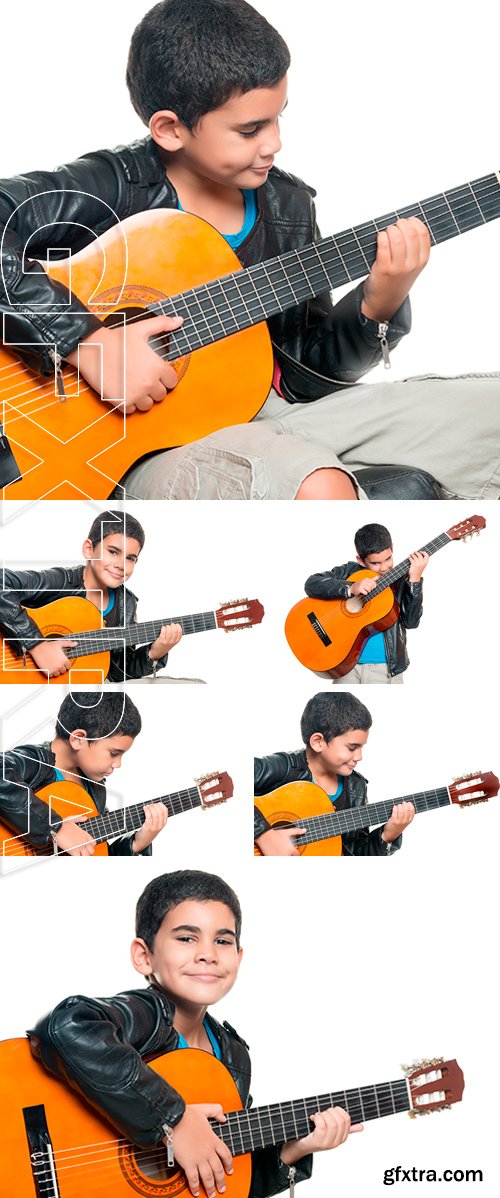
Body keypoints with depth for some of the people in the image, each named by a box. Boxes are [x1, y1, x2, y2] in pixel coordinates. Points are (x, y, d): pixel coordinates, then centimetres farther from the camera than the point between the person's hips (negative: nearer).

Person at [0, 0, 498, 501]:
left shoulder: (288, 206, 9)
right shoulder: (114, 190, -11)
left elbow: (306, 375, 12)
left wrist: (377, 307, -7)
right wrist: (88, 343, -28)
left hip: (269, 413, 7)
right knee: (320, 491, -40)